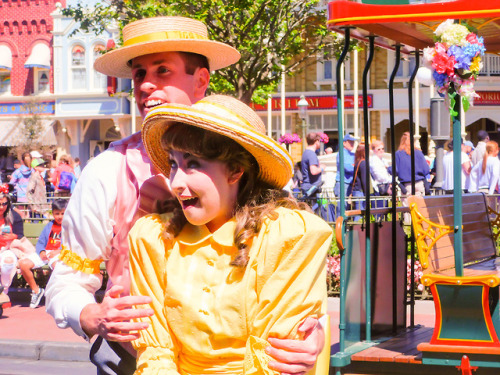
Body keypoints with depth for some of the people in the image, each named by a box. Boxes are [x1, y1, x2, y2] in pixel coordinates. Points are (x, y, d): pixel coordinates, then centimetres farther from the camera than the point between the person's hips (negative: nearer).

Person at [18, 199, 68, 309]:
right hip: (45, 253, 5)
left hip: (60, 254, -5)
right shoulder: (49, 226, 22)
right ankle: (36, 290, 1)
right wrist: (41, 252, -5)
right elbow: (40, 242, 17)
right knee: (23, 263, -17)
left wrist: (58, 251, -20)